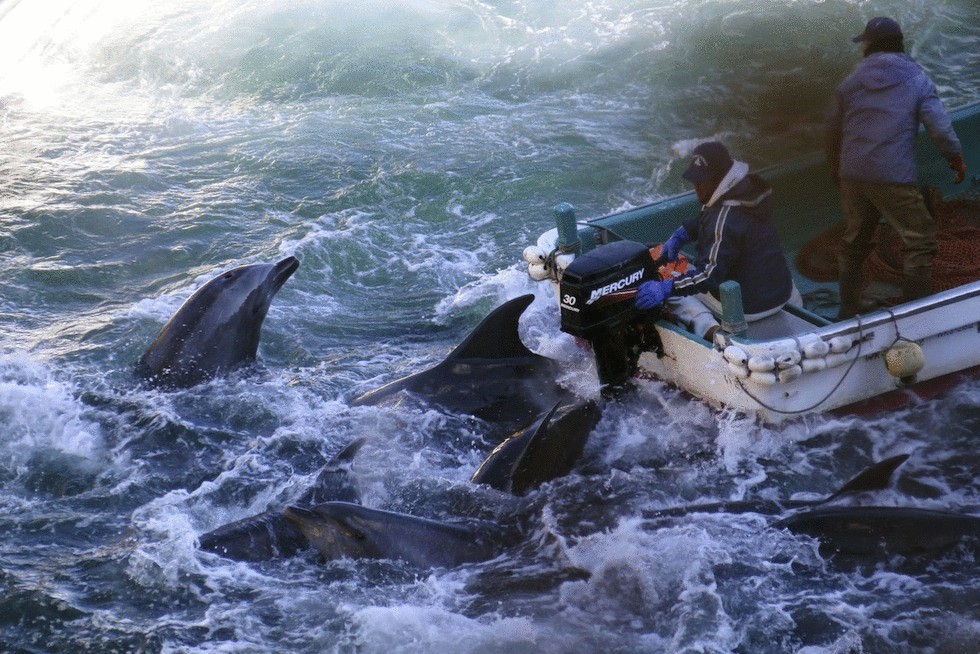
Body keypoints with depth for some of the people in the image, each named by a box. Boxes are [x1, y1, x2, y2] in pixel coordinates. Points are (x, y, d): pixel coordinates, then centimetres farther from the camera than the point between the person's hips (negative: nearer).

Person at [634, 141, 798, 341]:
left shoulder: (725, 219, -27)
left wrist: (665, 288, -37)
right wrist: (679, 236, 9)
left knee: (672, 290, 5)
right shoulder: (751, 188, 0)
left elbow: (709, 275, -32)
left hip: (747, 307, -9)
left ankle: (708, 328, -15)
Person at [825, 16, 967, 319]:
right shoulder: (917, 79, 2)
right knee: (919, 239, 4)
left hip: (852, 176, 4)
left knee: (855, 241, 18)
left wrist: (836, 169, 29)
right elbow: (940, 127, -5)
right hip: (893, 177, -4)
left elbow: (832, 132, 14)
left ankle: (848, 311, 23)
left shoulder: (850, 82, 11)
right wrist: (956, 158, 10)